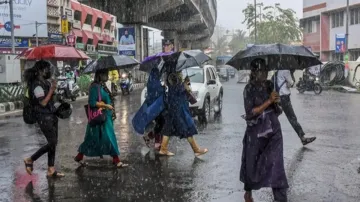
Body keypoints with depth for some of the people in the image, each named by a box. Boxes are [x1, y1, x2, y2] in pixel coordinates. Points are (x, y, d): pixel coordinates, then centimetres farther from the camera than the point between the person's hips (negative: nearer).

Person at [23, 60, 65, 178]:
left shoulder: (46, 83, 11)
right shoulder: (37, 85, -16)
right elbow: (43, 102, -23)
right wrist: (52, 89, -19)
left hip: (51, 115, 9)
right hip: (43, 117, -9)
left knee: (53, 142, 9)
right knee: (52, 143, -9)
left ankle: (51, 170, 16)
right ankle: (30, 160, 8)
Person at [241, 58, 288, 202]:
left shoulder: (269, 85, 4)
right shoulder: (249, 89, -12)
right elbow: (250, 113, -19)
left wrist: (276, 102, -4)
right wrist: (269, 101, -23)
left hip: (273, 130, 4)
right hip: (256, 132, -4)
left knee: (276, 163, -5)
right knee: (252, 163, 12)